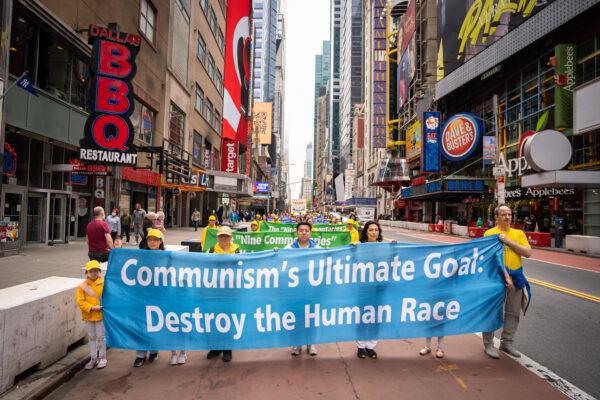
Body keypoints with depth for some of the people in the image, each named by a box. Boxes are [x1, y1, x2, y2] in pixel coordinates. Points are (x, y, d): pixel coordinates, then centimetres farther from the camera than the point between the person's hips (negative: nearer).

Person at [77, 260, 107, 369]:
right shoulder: (82, 286, -3)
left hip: (101, 315, -2)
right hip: (88, 316, 2)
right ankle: (93, 358, 29)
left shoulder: (103, 284, -7)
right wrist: (92, 308, -19)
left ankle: (102, 358, 22)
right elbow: (80, 301, -8)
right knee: (91, 337, 16)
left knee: (101, 337, 7)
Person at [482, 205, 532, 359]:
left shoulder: (519, 233, 9)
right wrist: (505, 275, -21)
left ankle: (507, 342, 30)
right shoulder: (490, 233, -6)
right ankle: (488, 344, 15)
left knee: (513, 312, 14)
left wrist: (509, 241, -13)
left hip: (516, 277, 5)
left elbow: (528, 253, -3)